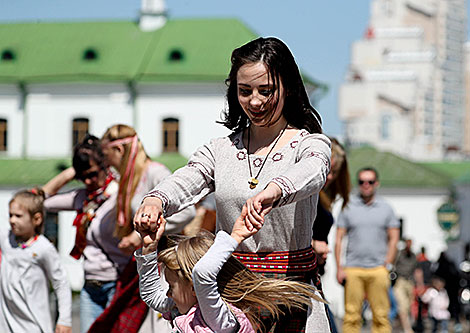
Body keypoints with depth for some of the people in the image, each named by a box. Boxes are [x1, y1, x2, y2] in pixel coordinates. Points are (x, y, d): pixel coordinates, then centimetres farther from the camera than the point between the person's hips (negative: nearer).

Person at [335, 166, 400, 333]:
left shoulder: (386, 208, 11)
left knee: (381, 316, -3)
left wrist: (387, 265, -1)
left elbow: (393, 239, 10)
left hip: (378, 269, 0)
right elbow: (338, 239, 8)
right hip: (353, 269, 0)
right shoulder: (348, 207, 9)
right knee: (351, 316, -4)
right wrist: (339, 268, -1)